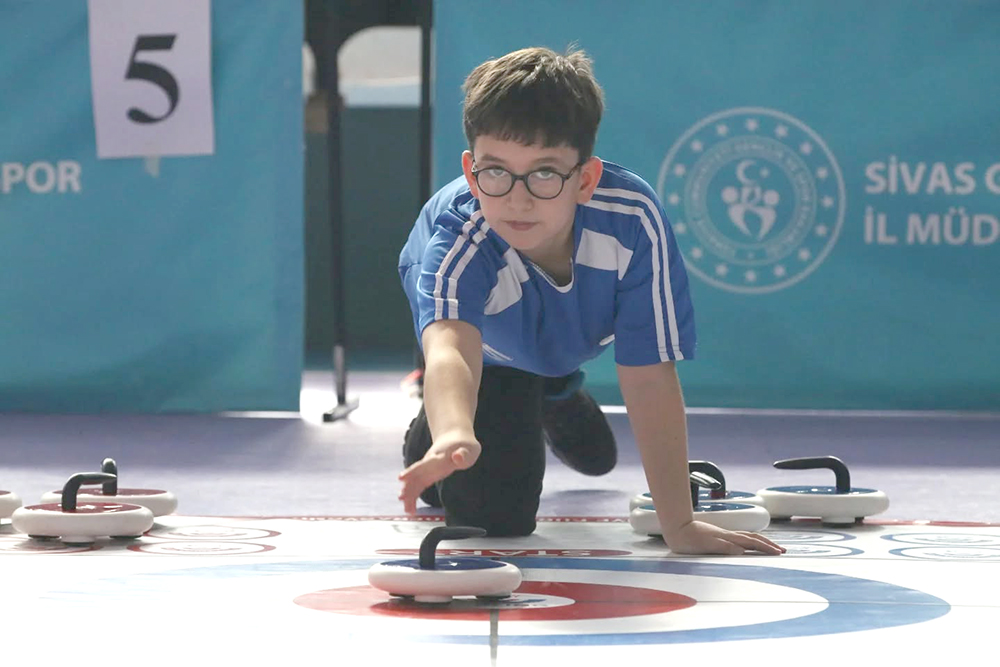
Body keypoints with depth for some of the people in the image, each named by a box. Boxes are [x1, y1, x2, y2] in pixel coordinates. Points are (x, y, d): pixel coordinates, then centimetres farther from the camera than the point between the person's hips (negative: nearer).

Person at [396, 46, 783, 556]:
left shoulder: (632, 218, -43)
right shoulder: (455, 241, -48)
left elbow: (650, 376, -38)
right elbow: (450, 347, -68)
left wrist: (678, 524, -37)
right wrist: (454, 436, -91)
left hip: (568, 334, 3)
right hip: (489, 347, -3)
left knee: (595, 457, 28)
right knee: (495, 512, -12)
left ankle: (557, 396, 64)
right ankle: (428, 435, 20)